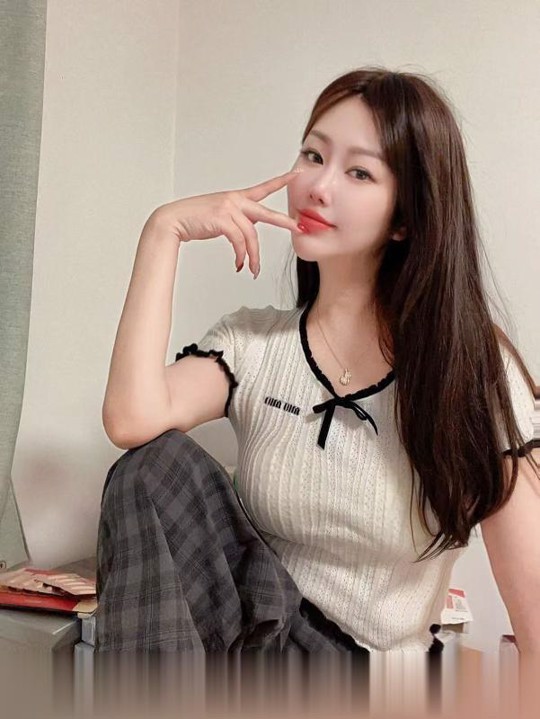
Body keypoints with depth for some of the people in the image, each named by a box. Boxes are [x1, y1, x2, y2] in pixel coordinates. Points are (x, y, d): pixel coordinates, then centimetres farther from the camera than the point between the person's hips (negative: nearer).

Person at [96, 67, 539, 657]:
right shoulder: (252, 341, 0)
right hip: (249, 623, 3)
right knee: (153, 468, -22)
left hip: (370, 653, -2)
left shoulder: (473, 363, -7)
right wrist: (164, 230, -14)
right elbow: (133, 421, -20)